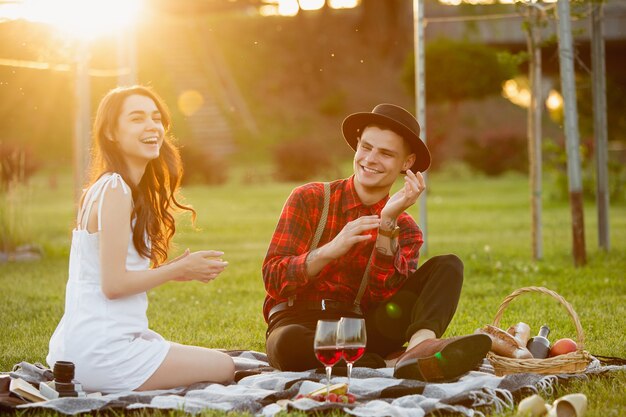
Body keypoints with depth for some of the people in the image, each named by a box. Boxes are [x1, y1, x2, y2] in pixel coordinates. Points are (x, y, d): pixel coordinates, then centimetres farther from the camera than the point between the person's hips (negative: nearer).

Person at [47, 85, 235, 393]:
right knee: (223, 368, 0)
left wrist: (170, 269, 5)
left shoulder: (106, 188, 16)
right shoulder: (116, 191, -15)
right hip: (102, 353, -10)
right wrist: (179, 270, -8)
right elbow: (113, 283, -19)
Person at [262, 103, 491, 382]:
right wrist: (331, 249, -23)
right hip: (300, 326, -3)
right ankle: (390, 364, -31)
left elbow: (383, 296, -9)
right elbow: (273, 279, -8)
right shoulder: (308, 200, 4)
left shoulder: (405, 230, 10)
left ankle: (420, 345, -41)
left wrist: (387, 224, -17)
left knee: (448, 266, -12)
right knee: (288, 343, -41)